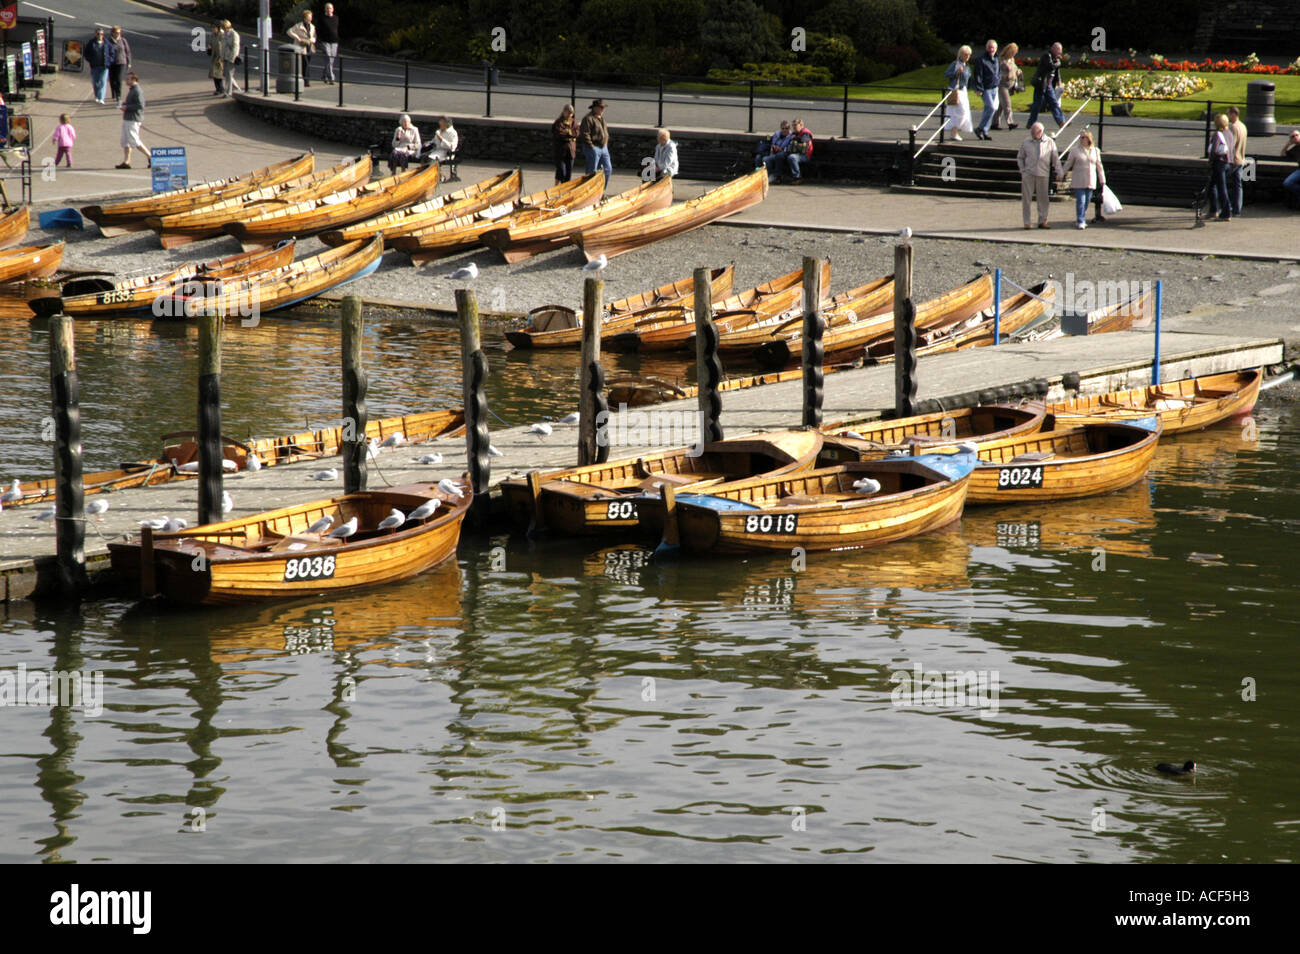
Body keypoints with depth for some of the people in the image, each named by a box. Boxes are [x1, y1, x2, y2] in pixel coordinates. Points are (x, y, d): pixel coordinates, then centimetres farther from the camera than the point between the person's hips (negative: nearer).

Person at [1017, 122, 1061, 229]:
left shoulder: (1049, 143, 6)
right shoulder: (1026, 143, 7)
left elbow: (1055, 159, 9)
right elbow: (1020, 158, 16)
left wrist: (1058, 172, 2)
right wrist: (1022, 170, 3)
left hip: (1043, 175, 0)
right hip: (1028, 174, 0)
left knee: (1044, 199, 2)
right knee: (1026, 198, -1)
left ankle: (1042, 221, 10)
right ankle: (1027, 222, 4)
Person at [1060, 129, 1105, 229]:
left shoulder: (1095, 151, 9)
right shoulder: (1075, 151, 1)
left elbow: (1099, 167, 13)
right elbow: (1067, 164, 8)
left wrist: (1102, 181, 12)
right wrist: (1061, 174, 4)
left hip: (1090, 182, 3)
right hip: (1078, 182, -3)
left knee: (1086, 202, 5)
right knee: (1080, 201, -11)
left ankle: (1082, 220, 16)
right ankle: (1080, 222, -10)